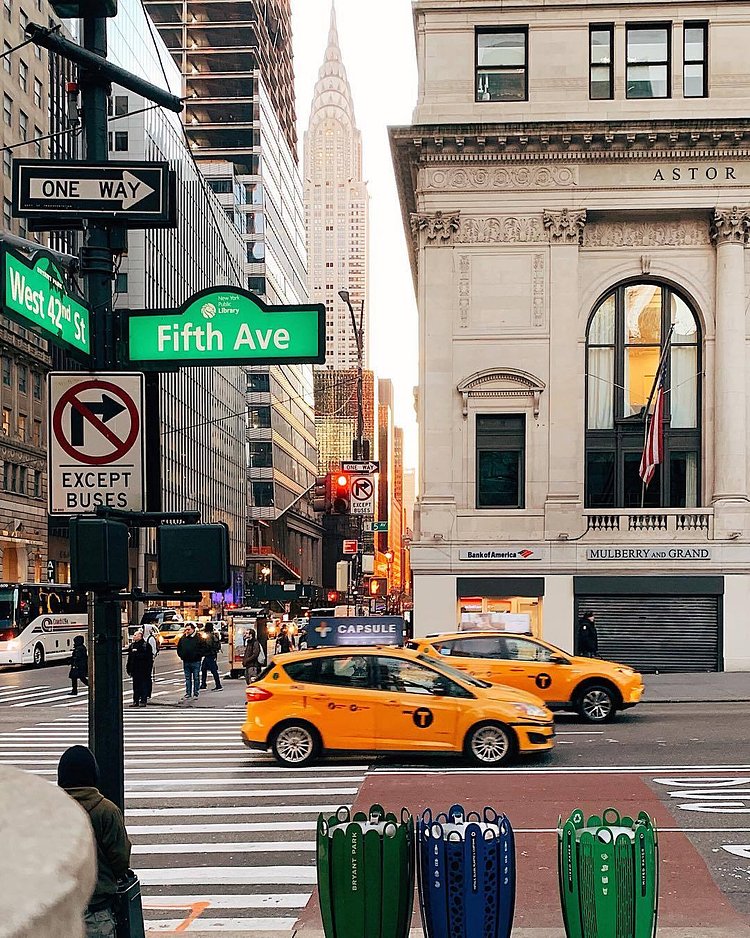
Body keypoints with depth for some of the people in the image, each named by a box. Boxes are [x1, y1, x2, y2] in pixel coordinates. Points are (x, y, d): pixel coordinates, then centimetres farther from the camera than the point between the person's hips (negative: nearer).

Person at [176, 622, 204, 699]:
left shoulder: (198, 638, -5)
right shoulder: (182, 638, 8)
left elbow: (202, 648, -5)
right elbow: (179, 649, 17)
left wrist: (198, 655, -12)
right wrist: (181, 655, 4)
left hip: (195, 662, -4)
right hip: (186, 661, 4)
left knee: (196, 678, 2)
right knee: (187, 678, 10)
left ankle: (196, 693, 8)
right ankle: (188, 693, 15)